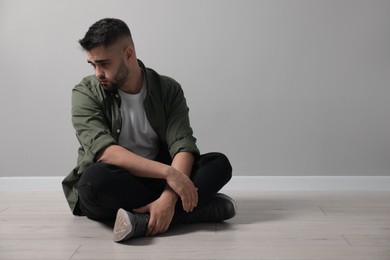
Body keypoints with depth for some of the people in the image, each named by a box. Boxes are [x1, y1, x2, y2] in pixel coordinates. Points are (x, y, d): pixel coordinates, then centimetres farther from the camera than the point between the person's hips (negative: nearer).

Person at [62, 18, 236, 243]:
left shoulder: (168, 89, -2)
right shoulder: (86, 93, -8)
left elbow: (183, 145, -14)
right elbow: (104, 151, -22)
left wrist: (169, 196, -33)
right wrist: (168, 172, -32)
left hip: (157, 179, 2)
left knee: (219, 163, -19)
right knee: (96, 179, -37)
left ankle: (144, 221, -35)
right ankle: (199, 206, -27)